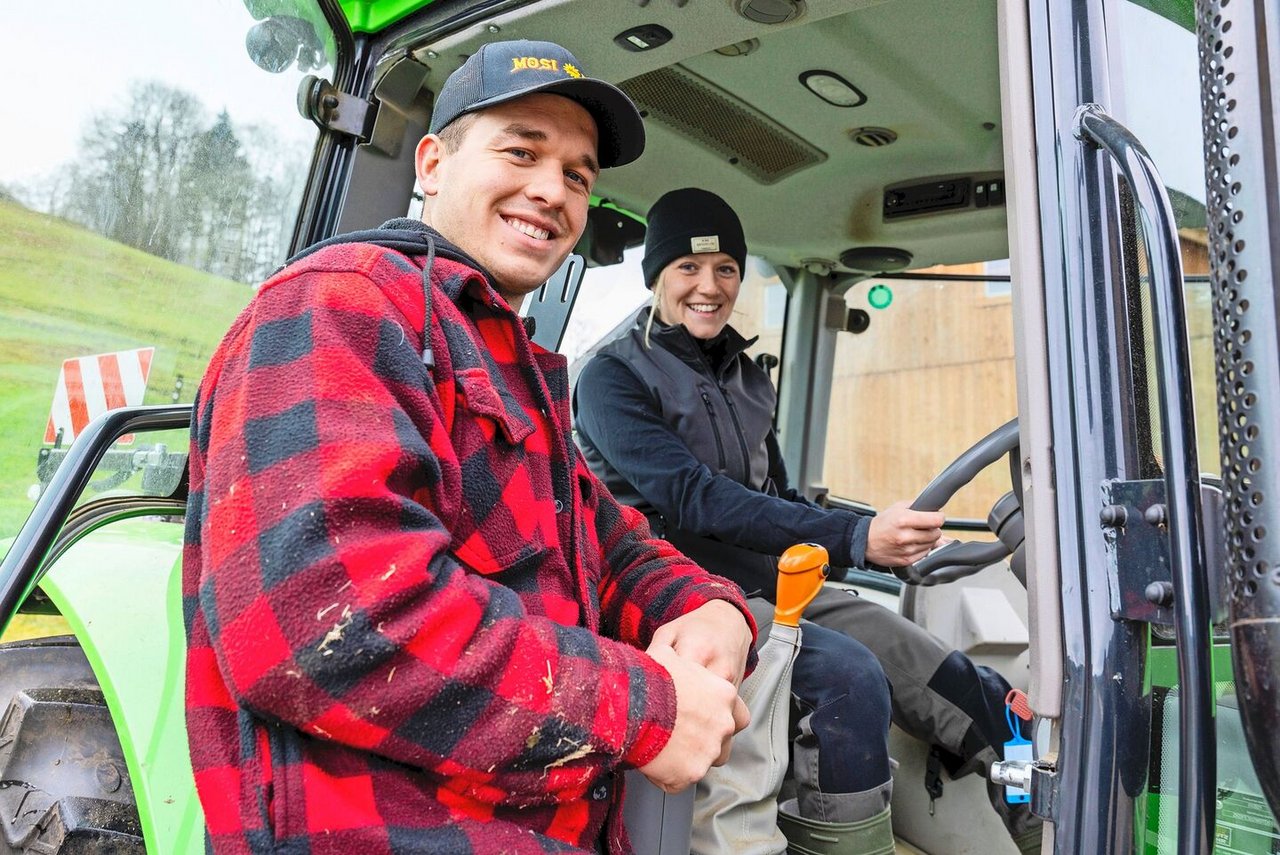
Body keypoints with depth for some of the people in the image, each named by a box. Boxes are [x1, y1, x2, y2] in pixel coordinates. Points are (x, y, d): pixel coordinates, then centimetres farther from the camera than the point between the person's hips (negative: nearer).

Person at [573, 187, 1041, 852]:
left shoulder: (743, 375, 14)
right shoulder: (613, 378, -8)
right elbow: (692, 497, -23)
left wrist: (889, 541, 5)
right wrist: (854, 538, -32)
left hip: (772, 583, 7)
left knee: (958, 684, -11)